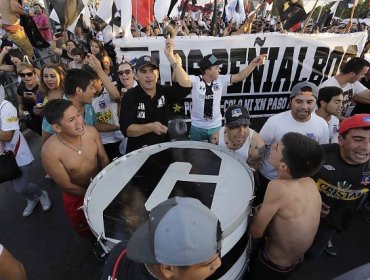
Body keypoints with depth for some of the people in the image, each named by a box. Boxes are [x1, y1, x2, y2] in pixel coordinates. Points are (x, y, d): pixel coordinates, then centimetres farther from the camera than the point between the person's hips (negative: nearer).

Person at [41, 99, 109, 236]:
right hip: (77, 195, -3)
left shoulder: (91, 131, -22)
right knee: (87, 231, 22)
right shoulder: (49, 151, -31)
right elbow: (67, 186, -20)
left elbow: (104, 159, -6)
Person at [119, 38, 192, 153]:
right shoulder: (129, 97, -8)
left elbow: (186, 86, -17)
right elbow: (126, 129, -16)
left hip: (163, 148, 2)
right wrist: (150, 127, -30)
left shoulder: (164, 91, 1)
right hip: (138, 151, -2)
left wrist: (170, 56, -18)